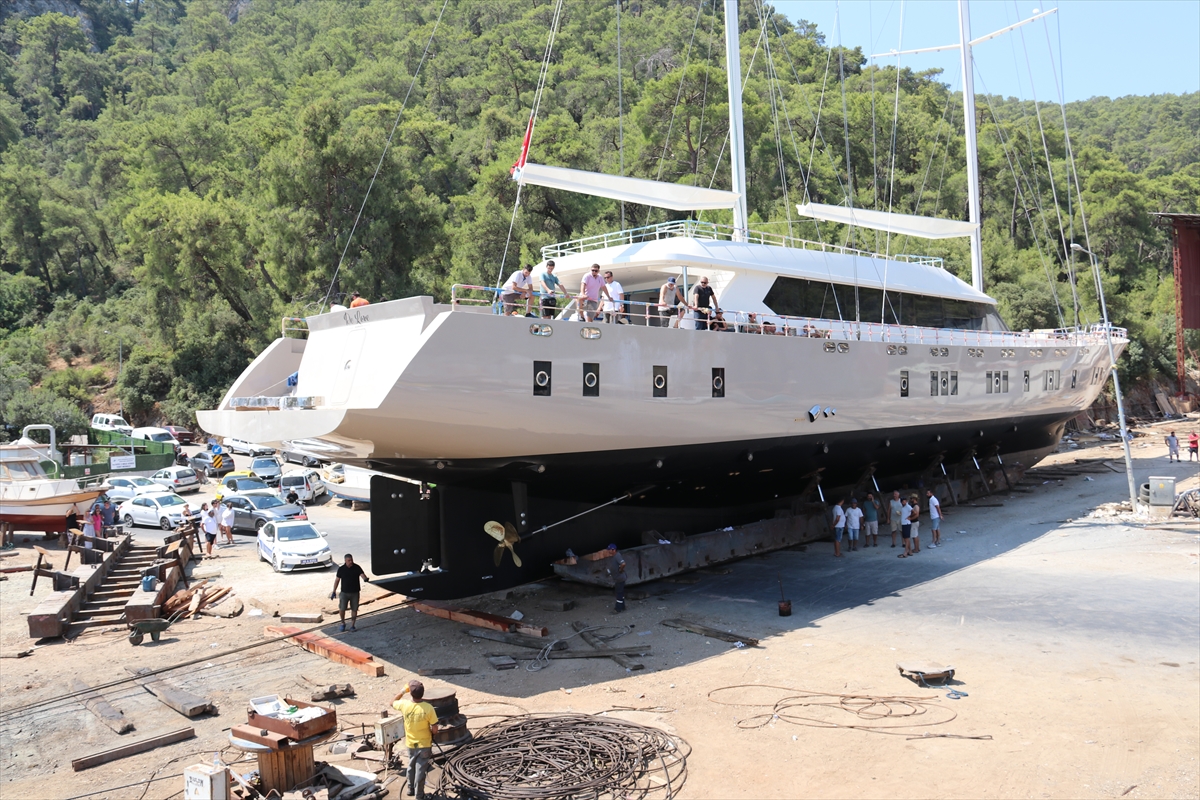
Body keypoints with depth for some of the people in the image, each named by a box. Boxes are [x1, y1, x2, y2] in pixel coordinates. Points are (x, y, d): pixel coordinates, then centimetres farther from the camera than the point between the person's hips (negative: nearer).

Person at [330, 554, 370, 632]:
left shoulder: (357, 568, -5)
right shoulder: (341, 569, -4)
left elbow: (362, 574, -18)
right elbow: (337, 580, 4)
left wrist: (366, 579, -42)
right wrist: (334, 591, 3)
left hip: (355, 592, 1)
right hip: (344, 592, 0)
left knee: (354, 609, 5)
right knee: (342, 609, -6)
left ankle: (352, 625, 19)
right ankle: (343, 624, 18)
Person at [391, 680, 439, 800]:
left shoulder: (404, 705, -18)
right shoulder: (428, 708, -25)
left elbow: (392, 703, 6)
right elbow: (435, 729, -18)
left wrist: (403, 690, 8)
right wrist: (432, 734, 4)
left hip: (410, 744, 3)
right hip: (424, 744, -3)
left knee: (411, 766, 25)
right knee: (420, 770, 10)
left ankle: (411, 789, 40)